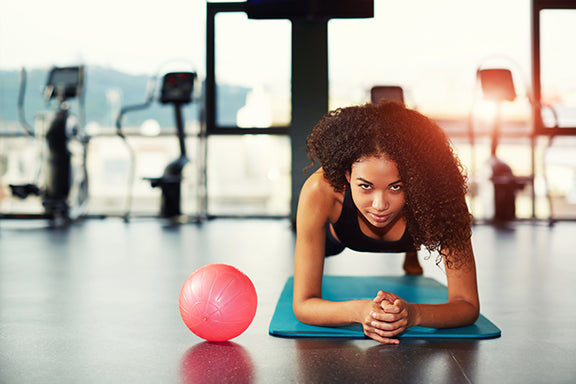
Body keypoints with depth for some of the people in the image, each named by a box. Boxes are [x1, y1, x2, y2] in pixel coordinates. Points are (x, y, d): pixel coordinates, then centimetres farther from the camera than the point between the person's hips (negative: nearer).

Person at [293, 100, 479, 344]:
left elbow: (468, 305, -38)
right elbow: (303, 305, -41)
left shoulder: (440, 196, -45)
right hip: (340, 236, -1)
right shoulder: (321, 191, -47)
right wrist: (359, 310, -61)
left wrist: (414, 313, -59)